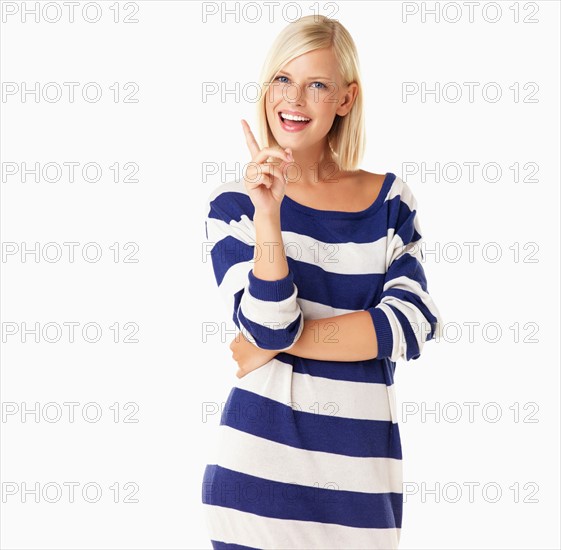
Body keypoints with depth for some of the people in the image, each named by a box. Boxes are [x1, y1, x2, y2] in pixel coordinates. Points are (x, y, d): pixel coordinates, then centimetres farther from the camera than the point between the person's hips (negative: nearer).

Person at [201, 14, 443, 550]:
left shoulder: (389, 198, 5)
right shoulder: (234, 203, -1)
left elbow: (410, 325, -6)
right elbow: (270, 328, -12)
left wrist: (278, 344, -10)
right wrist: (267, 213, -21)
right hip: (262, 466, -2)